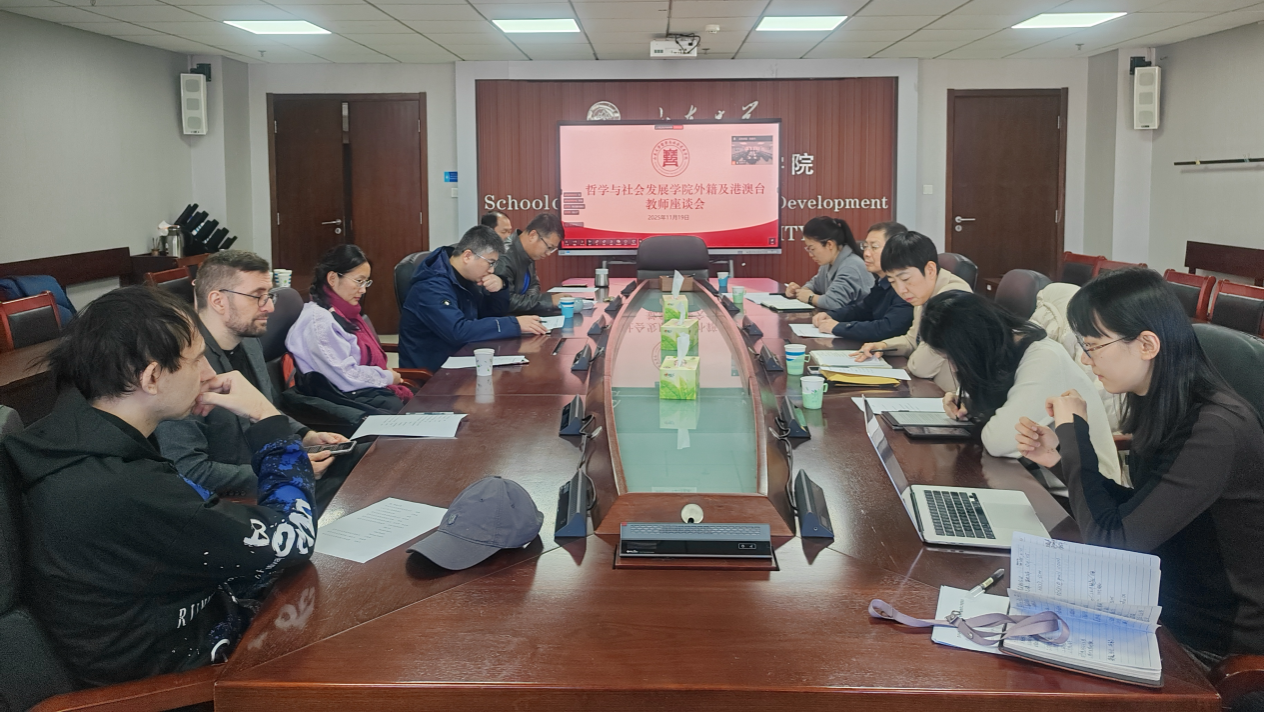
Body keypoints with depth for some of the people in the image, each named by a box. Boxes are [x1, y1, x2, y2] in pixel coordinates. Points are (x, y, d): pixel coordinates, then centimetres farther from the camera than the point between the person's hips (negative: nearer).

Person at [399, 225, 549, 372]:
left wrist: (499, 290, -8)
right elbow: (458, 331, -34)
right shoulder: (432, 286, -22)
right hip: (429, 371, -8)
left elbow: (494, 314, 14)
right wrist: (514, 324, -31)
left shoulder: (465, 278, 4)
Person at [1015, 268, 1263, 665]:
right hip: (1168, 605, 7)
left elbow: (1110, 543, -27)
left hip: (1214, 642, -7)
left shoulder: (1216, 431, -28)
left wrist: (1073, 431, -19)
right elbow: (1134, 516, 8)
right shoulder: (1164, 410, 0)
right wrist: (1062, 457, -4)